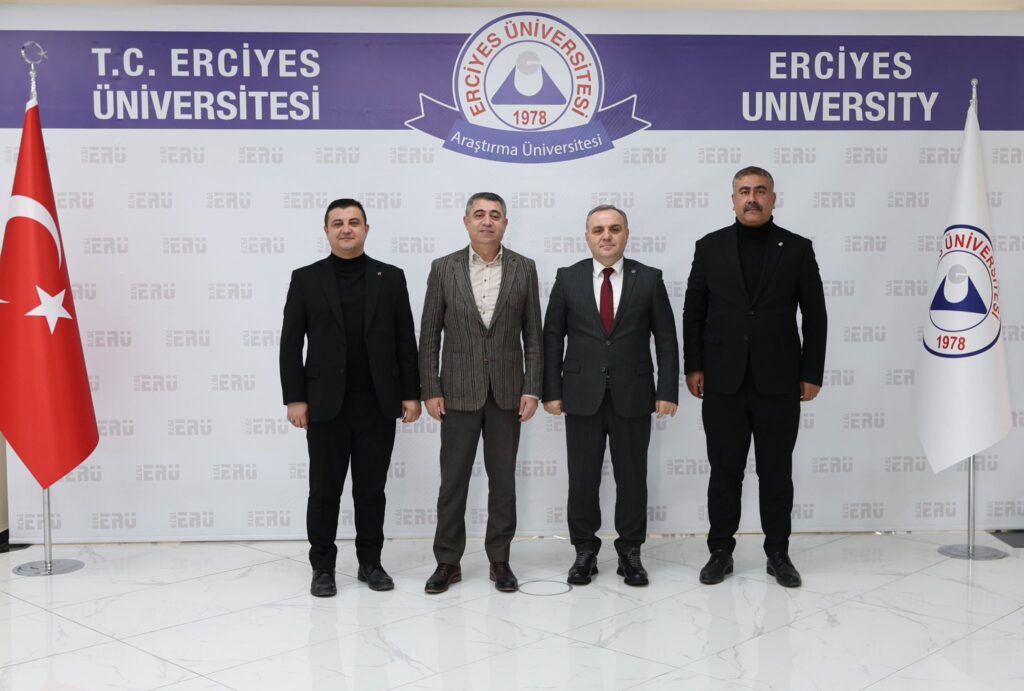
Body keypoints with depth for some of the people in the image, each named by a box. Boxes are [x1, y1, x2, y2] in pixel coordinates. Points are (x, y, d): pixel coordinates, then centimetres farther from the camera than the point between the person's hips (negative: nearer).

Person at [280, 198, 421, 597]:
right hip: (327, 404, -1)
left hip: (378, 403, 1)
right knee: (324, 491, 5)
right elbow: (290, 343, 1)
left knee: (371, 489, 9)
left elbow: (405, 341, 5)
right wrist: (295, 398, -5)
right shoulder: (306, 279, 3)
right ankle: (323, 567, 16)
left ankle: (370, 563, 21)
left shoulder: (391, 277, 6)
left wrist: (411, 394, 0)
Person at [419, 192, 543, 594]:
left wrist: (532, 389, -4)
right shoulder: (444, 269, 0)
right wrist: (430, 391, -5)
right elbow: (429, 335, 0)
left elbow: (533, 335, 3)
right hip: (459, 391, -1)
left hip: (507, 391, 1)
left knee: (503, 479, 7)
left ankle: (499, 560, 19)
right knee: (453, 479, 4)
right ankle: (448, 561, 15)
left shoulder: (524, 269, 2)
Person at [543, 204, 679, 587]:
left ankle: (630, 552, 20)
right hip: (582, 395, 0)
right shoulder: (568, 279, 2)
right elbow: (552, 338, 3)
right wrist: (551, 391, -2)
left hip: (632, 396, 0)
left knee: (632, 477, 7)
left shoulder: (649, 279, 1)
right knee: (582, 478, 6)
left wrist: (668, 390, -5)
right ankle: (585, 551, 20)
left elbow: (666, 339, 1)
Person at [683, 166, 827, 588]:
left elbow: (815, 317, 3)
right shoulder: (710, 246, 5)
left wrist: (812, 374, -1)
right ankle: (721, 552, 18)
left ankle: (778, 553, 20)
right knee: (724, 471, 7)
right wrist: (694, 367, 0)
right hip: (723, 382, 0)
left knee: (776, 473, 8)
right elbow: (693, 312, 6)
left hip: (778, 383, 0)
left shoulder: (797, 249, 3)